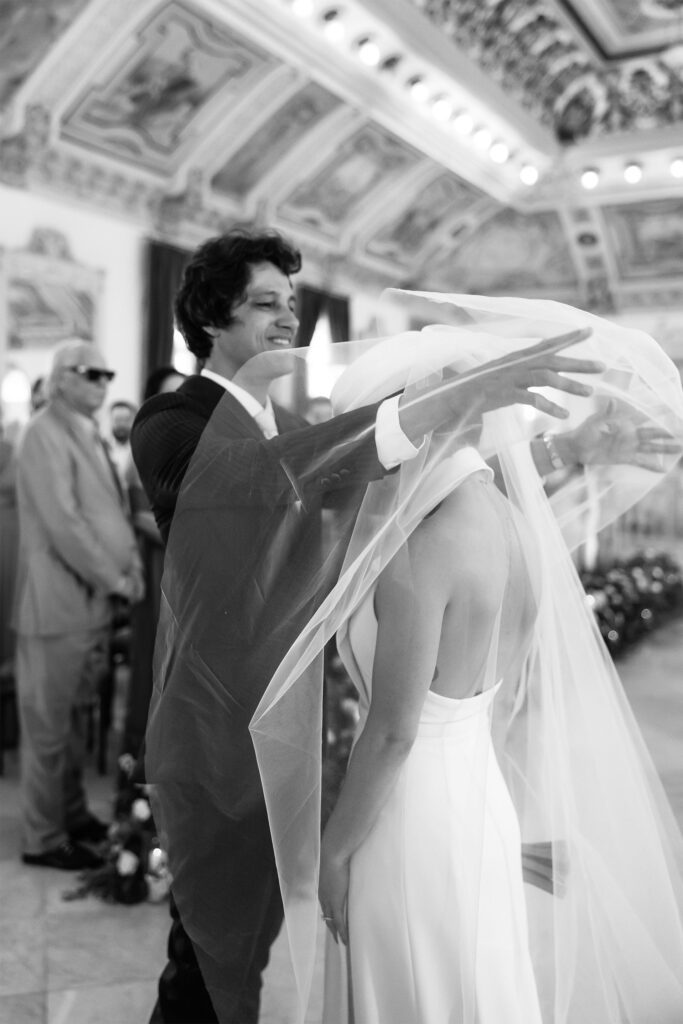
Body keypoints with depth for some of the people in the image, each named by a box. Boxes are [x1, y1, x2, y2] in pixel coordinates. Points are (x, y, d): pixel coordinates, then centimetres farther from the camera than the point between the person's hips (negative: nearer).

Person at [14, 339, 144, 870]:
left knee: (71, 717, 19)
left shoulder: (91, 435, 15)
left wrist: (130, 561, 0)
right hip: (58, 602, -9)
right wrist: (114, 579, -14)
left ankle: (73, 815, 32)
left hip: (90, 600, 9)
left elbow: (110, 509, 16)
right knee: (49, 723, 2)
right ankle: (45, 839, 15)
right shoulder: (45, 434, -12)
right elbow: (63, 522, -19)